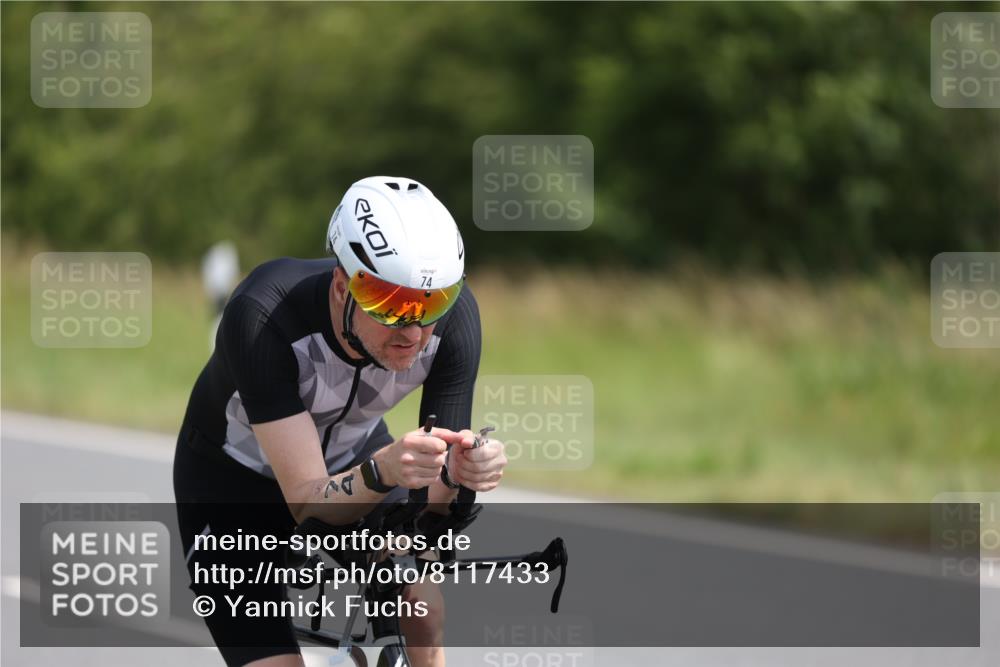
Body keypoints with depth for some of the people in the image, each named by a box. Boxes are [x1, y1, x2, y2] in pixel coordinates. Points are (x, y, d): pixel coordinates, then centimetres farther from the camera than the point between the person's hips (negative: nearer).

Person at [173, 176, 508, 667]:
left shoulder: (453, 313, -28)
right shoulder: (264, 317, -38)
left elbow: (435, 512, -25)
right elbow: (307, 502, -39)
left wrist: (460, 473, -47)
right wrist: (383, 472, -58)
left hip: (352, 453, 3)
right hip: (234, 480, -3)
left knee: (421, 607, -20)